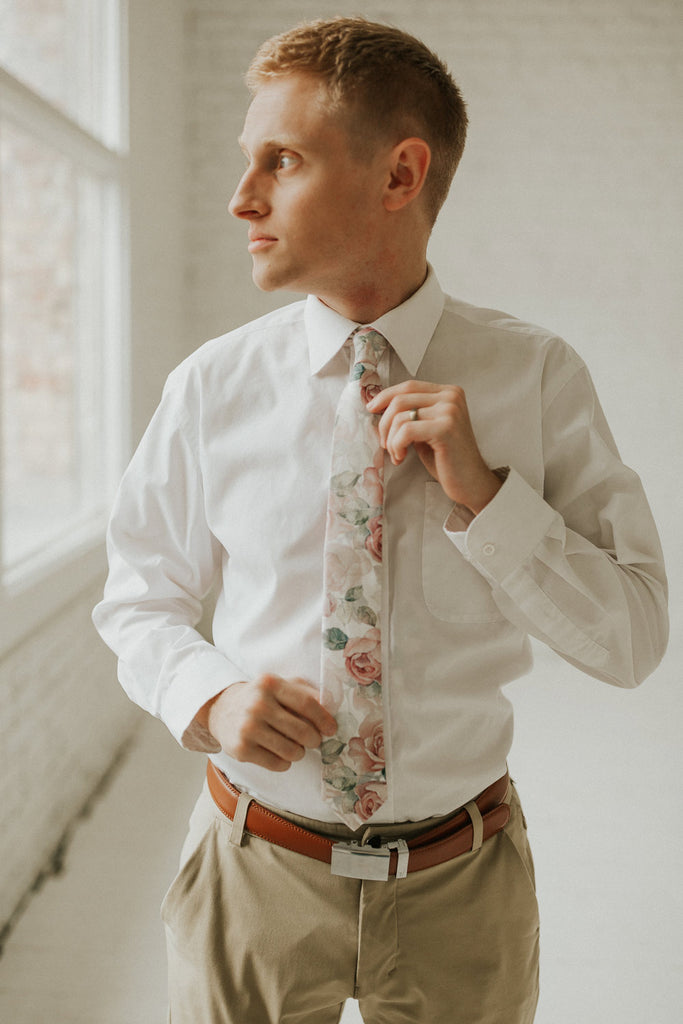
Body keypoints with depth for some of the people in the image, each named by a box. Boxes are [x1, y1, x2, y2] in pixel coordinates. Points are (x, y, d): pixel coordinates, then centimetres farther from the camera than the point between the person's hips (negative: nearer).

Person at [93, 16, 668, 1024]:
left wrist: (484, 493, -21)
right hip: (255, 874, 0)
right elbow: (140, 594, 4)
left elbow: (632, 639, -8)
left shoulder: (538, 376, -8)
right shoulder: (213, 387, -6)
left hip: (460, 885, 0)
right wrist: (205, 696, -16)